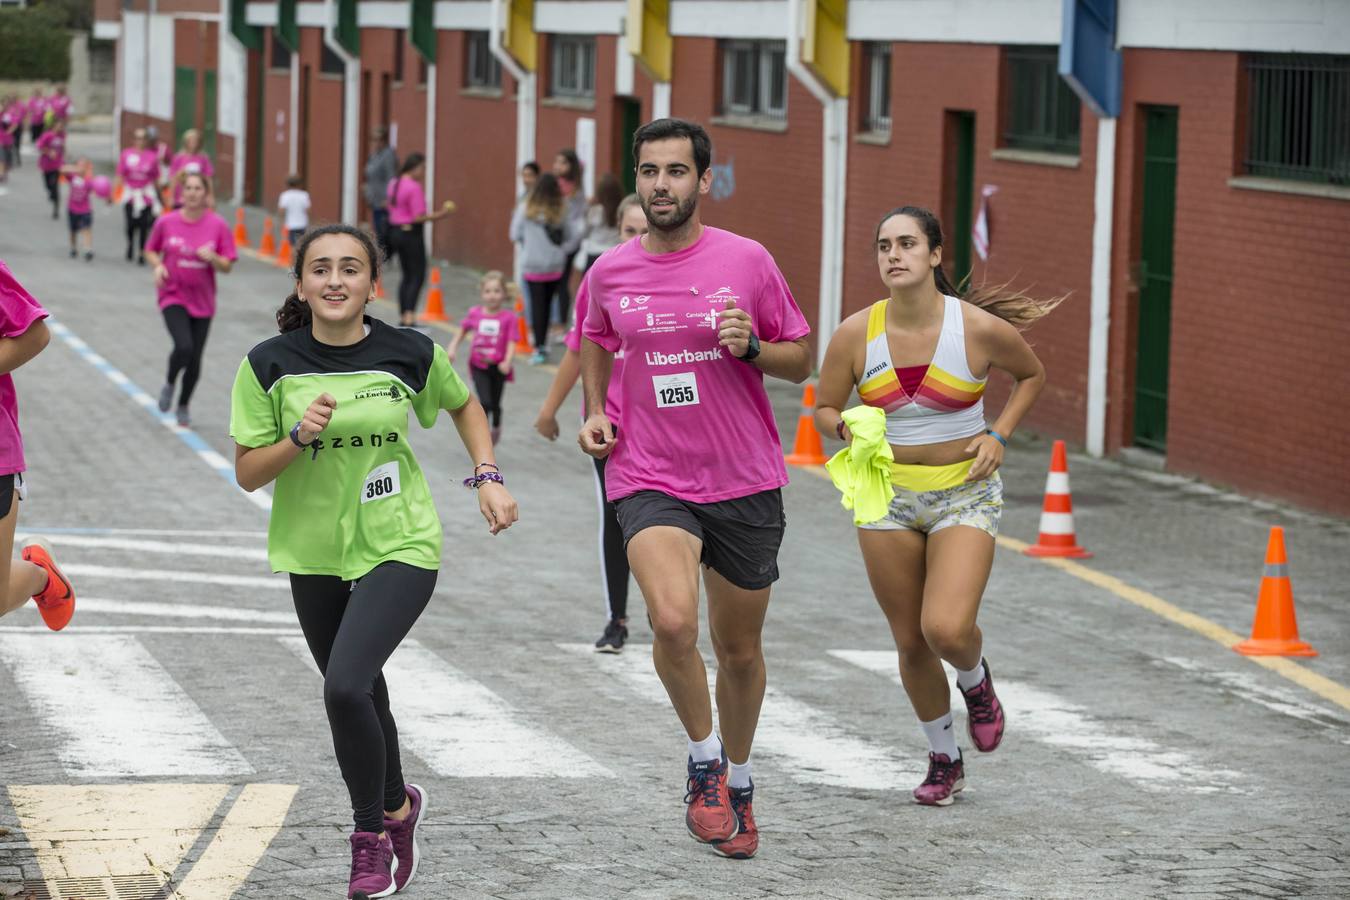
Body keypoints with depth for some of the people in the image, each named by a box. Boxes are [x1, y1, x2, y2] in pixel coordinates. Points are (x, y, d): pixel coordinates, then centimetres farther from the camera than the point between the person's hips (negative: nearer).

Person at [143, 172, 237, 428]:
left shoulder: (217, 225, -5)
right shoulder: (166, 222, -6)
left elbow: (227, 266, -2)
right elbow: (151, 250, 9)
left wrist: (212, 258, -23)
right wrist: (158, 265, -11)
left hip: (202, 301, 2)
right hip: (173, 296, -2)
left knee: (195, 359, 7)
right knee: (184, 346, -23)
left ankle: (183, 406, 29)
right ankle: (169, 384, 9)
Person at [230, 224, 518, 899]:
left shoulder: (412, 354, -8)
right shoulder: (269, 365, -8)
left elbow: (464, 406, 13)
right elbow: (247, 473, -5)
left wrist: (488, 477, 1)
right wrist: (298, 437, -22)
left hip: (399, 547, -3)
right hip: (314, 553, 3)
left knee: (345, 686, -21)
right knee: (360, 694, 16)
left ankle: (370, 837, -1)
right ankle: (396, 806, 45)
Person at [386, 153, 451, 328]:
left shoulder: (394, 184, 9)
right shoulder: (415, 187, -18)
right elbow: (419, 217, -21)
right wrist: (439, 215, -16)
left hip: (396, 232, 9)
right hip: (412, 233, -9)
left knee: (406, 275, 15)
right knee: (418, 276, -5)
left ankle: (403, 317, 15)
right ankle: (409, 316, -14)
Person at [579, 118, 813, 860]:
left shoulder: (747, 261, -4)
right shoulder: (609, 272, 1)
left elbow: (800, 359, 5)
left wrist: (752, 347, -15)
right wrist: (593, 411, 8)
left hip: (745, 481, 0)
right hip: (650, 478, 0)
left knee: (739, 648, 11)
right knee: (673, 621, -25)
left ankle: (737, 779, 36)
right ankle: (703, 759, -1)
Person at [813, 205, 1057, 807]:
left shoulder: (980, 328, -12)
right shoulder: (855, 334, -8)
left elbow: (1032, 375, 8)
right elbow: (825, 407, 6)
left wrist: (999, 435, -5)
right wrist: (849, 427, -17)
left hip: (965, 494, -2)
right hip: (887, 497, 2)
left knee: (947, 629, -20)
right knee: (910, 642, 7)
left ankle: (975, 680, 18)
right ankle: (944, 762, 30)